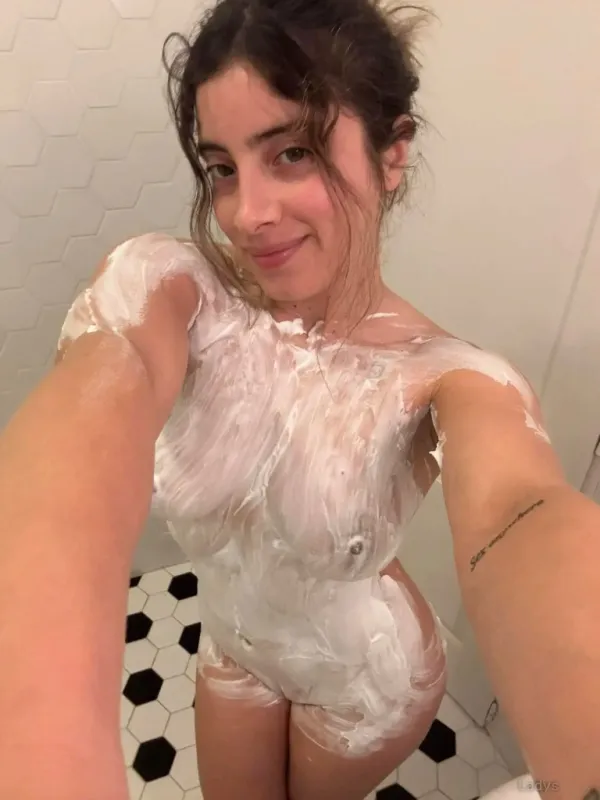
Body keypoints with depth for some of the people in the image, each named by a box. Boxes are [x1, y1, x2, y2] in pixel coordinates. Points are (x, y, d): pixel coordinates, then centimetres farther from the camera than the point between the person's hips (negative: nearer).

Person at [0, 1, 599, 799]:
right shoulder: (167, 287, -26)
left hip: (365, 673, -1)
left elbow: (523, 521, -49)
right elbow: (89, 417, -47)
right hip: (235, 640, 2)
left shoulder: (451, 381, -28)